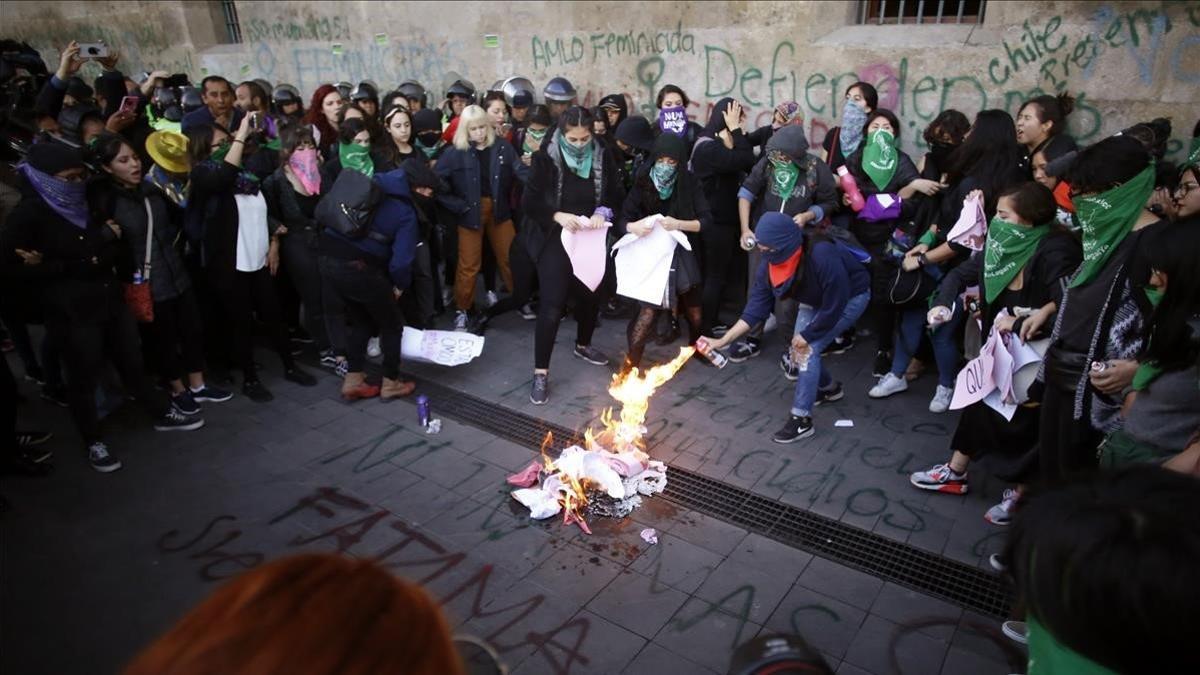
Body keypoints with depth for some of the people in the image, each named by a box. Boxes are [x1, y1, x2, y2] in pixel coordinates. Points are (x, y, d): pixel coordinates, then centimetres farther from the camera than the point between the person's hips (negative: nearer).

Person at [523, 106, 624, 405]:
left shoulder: (602, 156, -1)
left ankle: (583, 345, 46)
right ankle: (541, 372, 0)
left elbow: (617, 195, 6)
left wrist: (603, 212, -14)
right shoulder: (546, 157, -10)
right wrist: (558, 216, -24)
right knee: (552, 305, -9)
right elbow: (529, 201, -9)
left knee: (591, 295, 18)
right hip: (556, 241, -4)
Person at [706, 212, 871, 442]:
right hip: (815, 300, 7)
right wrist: (725, 339, -23)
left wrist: (807, 335, -21)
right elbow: (757, 305, -17)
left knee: (808, 349, -17)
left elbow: (835, 305, -32)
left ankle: (801, 420, -8)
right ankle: (829, 388, 34)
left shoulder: (822, 256, -40)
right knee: (797, 351, 3)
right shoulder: (768, 263, -20)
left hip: (850, 297, -7)